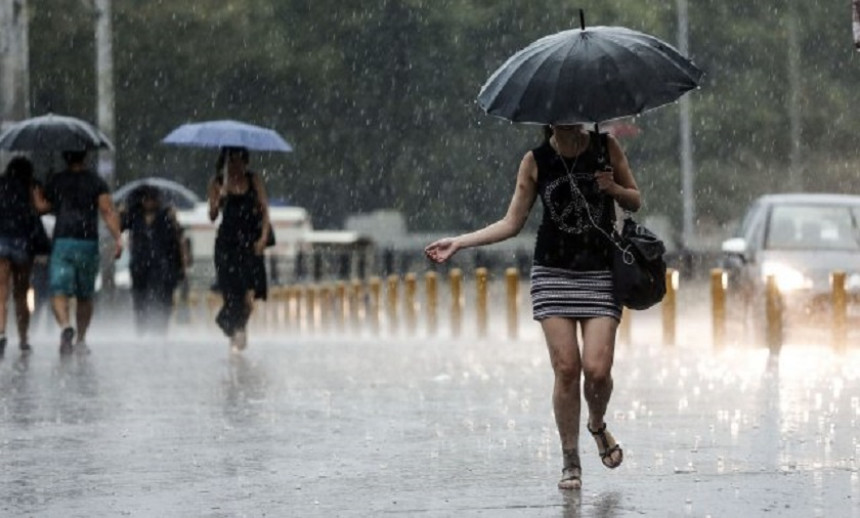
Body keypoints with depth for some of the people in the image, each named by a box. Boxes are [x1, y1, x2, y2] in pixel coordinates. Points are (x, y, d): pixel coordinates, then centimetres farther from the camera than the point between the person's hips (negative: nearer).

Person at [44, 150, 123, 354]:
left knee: (58, 293, -7)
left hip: (62, 243, -1)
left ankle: (65, 326, -34)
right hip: (88, 244, 1)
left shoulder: (55, 181, 7)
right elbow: (108, 211, -7)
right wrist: (118, 238, -13)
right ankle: (81, 339, 17)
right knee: (85, 296, 15)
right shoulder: (96, 182, 4)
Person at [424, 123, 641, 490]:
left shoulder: (606, 147, 2)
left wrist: (614, 188, -11)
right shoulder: (535, 162, 2)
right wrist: (459, 243, -2)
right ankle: (570, 462, 5)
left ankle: (597, 425, 21)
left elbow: (634, 201, 11)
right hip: (553, 273, 0)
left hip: (601, 274, 0)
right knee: (566, 369, -8)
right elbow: (512, 223, 5)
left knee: (597, 369, -13)